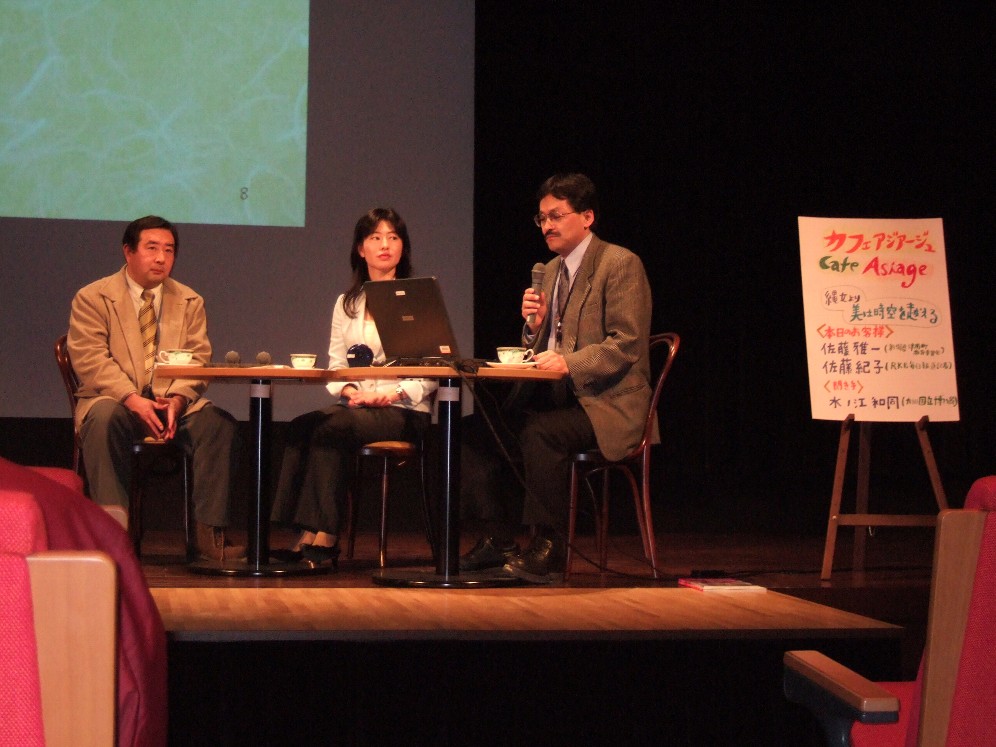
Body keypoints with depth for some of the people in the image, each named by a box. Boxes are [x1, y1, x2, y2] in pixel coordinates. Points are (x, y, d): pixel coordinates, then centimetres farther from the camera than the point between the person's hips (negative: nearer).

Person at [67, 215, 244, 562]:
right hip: (115, 400, -3)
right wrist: (132, 399, -22)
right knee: (104, 418, -37)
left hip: (175, 403, 3)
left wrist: (177, 399, -16)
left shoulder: (190, 302, 15)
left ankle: (208, 532, -22)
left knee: (220, 423, -26)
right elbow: (91, 360, -7)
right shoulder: (92, 298, 4)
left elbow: (197, 361, 5)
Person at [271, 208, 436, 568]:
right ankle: (319, 537, -31)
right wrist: (350, 391, -9)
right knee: (301, 427, -27)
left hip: (403, 411, -4)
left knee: (327, 427, -31)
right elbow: (335, 366, 12)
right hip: (355, 405, 4)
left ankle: (321, 535, -29)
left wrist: (393, 393, -17)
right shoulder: (346, 304, 19)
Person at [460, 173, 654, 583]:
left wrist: (568, 362, -28)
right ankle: (497, 540, -7)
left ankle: (548, 547, -22)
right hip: (558, 395, 8)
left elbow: (626, 346, -16)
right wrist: (535, 324, -2)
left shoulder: (620, 264, -8)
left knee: (539, 431, -32)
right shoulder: (551, 270, 17)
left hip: (606, 403, -8)